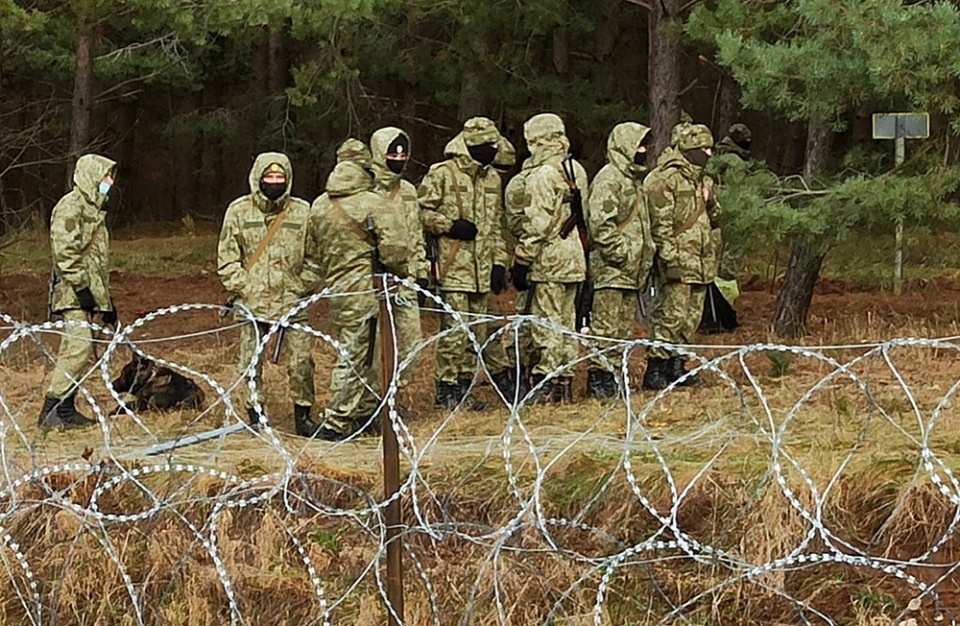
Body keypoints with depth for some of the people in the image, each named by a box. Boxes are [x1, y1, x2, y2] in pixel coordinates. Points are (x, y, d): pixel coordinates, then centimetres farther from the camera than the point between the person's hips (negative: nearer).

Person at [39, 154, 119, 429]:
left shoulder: (93, 208, 22)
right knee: (78, 347, -17)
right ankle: (52, 409, -17)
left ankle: (66, 408, 12)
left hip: (90, 294, 10)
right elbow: (65, 251, -18)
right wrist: (80, 286, -22)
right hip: (73, 293, -10)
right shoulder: (71, 206, -9)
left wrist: (106, 299, 24)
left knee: (81, 350, 8)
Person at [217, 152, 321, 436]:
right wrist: (240, 287, -3)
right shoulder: (239, 210, 4)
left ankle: (303, 415, 11)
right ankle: (255, 416, 16)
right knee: (251, 364, 3)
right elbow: (227, 256, 7)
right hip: (252, 302, 0)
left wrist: (305, 287, 1)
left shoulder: (303, 211, 5)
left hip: (293, 302, 0)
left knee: (301, 363, -2)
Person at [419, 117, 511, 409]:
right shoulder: (442, 174, -6)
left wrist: (500, 262, 15)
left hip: (482, 270, 7)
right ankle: (447, 388, -1)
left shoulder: (492, 178, 16)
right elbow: (421, 211, -6)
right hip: (452, 267, -7)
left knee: (478, 331, 8)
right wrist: (449, 225, -16)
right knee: (453, 329, -7)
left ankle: (464, 385, 15)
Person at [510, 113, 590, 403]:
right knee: (566, 321, 13)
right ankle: (565, 381, 17)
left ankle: (546, 383, -4)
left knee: (546, 322, -4)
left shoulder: (542, 176, -14)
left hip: (548, 260, -8)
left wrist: (521, 262, -13)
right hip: (574, 258, 8)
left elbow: (536, 224, -17)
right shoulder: (577, 171, 11)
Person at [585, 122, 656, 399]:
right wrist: (620, 254, -19)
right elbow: (600, 224, -20)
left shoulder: (634, 179, 19)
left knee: (625, 327, 11)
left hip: (632, 270, 10)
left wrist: (647, 253, 18)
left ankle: (614, 372, 17)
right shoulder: (608, 179, -12)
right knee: (606, 326, -8)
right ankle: (598, 376, -5)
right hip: (609, 268, -10)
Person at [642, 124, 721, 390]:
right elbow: (660, 222, -14)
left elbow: (715, 220, 24)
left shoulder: (703, 180, 18)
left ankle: (676, 366, 19)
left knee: (691, 318, 10)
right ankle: (655, 370, -10)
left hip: (701, 262, 9)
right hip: (678, 260, -9)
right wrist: (669, 255, -19)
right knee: (671, 314, -12)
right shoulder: (665, 179, -9)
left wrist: (711, 205, 2)